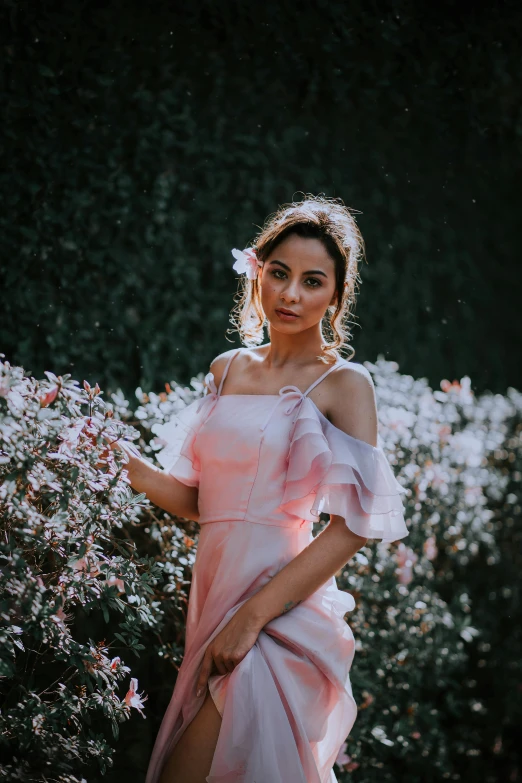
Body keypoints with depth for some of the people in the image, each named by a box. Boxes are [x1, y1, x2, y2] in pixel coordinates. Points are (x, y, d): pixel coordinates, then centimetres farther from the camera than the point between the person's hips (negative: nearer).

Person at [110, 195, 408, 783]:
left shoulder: (344, 384, -4)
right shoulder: (228, 369, 14)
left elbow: (352, 526, -12)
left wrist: (251, 617, -18)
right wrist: (130, 469, -4)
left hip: (280, 610, -6)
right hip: (213, 590, 6)